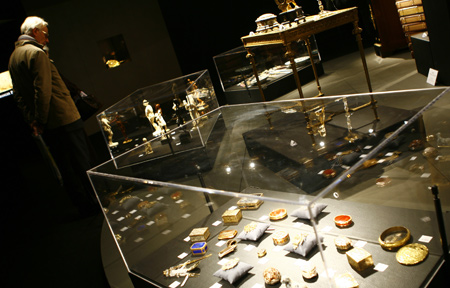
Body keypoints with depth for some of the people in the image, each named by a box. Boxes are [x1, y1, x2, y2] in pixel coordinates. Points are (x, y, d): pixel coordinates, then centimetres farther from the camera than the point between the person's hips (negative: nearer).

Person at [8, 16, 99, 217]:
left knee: (65, 168, 12)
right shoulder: (36, 53, -11)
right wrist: (41, 120, -13)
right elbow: (43, 90, -19)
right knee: (82, 164, 1)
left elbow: (18, 94, 18)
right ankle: (93, 203, 9)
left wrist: (31, 120, 16)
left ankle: (83, 207, 19)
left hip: (47, 127, 9)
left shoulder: (14, 56, 18)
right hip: (64, 119, -8)